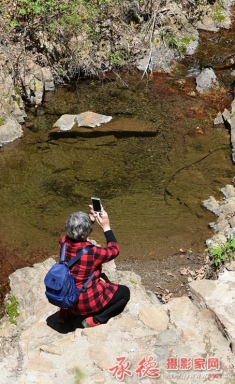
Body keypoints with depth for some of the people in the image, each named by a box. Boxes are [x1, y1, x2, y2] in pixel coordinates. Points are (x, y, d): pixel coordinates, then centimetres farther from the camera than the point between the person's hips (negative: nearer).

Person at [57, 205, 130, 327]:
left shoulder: (64, 242, -14)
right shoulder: (91, 252, -31)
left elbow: (75, 232, 11)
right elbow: (114, 250, -11)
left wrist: (91, 218, 2)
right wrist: (106, 227, -8)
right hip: (85, 301, -6)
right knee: (124, 292, 11)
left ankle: (66, 312, 23)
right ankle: (94, 319, 1)